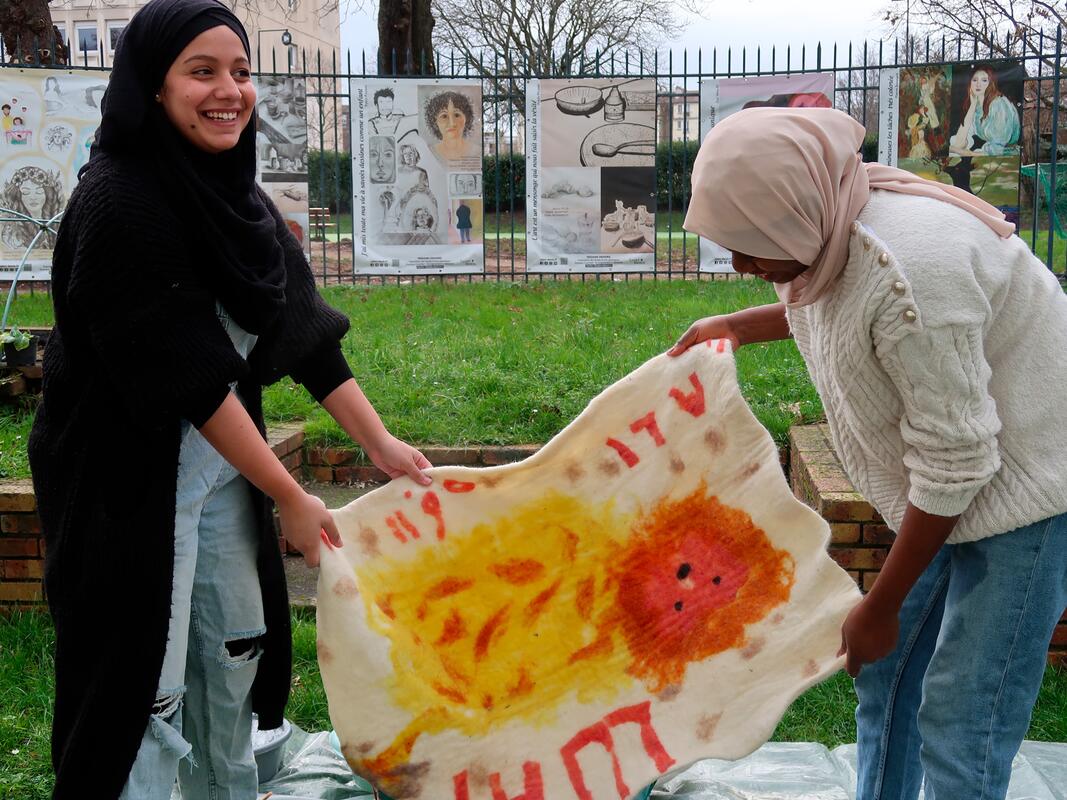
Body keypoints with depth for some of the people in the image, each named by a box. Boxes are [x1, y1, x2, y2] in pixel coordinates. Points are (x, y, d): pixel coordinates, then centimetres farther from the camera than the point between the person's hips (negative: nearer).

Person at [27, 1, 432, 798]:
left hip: (224, 459, 8)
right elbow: (187, 375, -21)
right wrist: (291, 498, -16)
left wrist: (380, 443, 4)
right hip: (130, 475, -8)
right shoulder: (121, 202, -21)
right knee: (148, 687, -1)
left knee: (236, 650, 19)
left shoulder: (234, 193, 3)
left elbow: (306, 328, 6)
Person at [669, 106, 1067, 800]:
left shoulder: (910, 273, -34)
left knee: (958, 727, -6)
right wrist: (735, 327, 20)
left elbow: (952, 464, -27)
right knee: (888, 671, 16)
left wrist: (881, 608, -17)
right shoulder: (832, 230, -6)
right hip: (961, 483, 9)